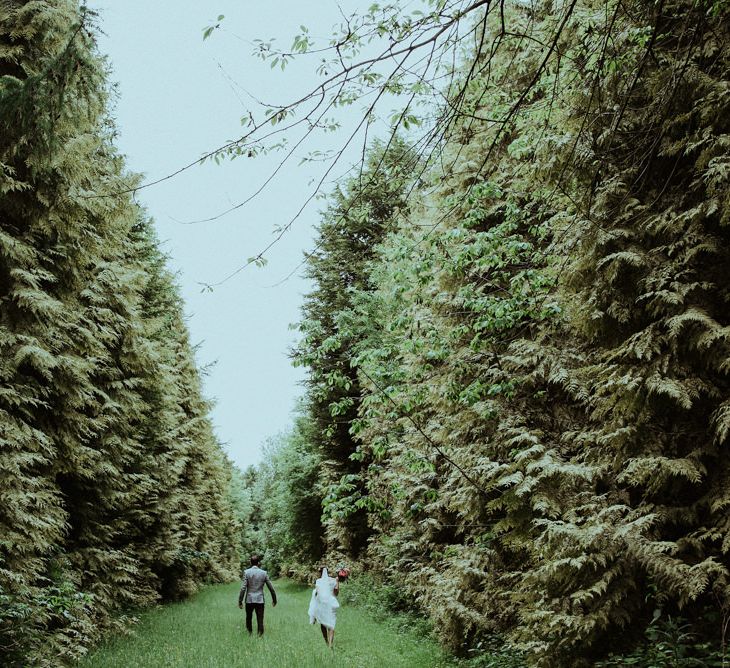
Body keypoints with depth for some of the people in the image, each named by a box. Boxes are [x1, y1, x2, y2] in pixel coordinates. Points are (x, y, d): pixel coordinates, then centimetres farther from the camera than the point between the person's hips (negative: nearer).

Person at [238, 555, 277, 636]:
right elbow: (271, 588, 2)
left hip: (249, 600, 0)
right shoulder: (264, 573, -2)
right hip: (260, 600, 0)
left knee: (248, 617, 22)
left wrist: (240, 601, -6)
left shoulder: (246, 572, -6)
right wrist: (274, 599, 14)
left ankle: (249, 633, 37)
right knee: (260, 620, 3)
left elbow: (243, 588, -12)